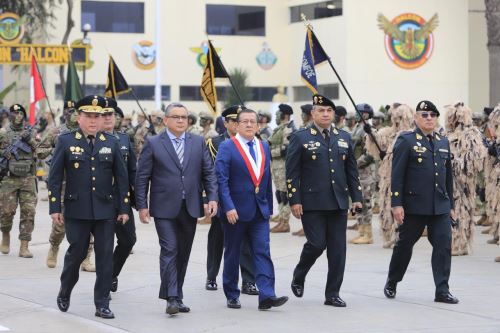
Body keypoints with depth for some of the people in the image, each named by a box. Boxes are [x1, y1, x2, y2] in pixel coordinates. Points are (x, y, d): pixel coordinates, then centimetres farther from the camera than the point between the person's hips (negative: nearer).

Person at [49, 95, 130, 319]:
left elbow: (121, 177, 9)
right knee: (76, 253, 4)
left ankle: (102, 305, 8)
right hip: (76, 211, -2)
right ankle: (64, 294, 28)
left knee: (105, 257, 1)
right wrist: (55, 208, -6)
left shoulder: (111, 143, 8)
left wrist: (124, 208, 5)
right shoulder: (66, 141, 1)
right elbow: (55, 177, 0)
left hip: (105, 210, 2)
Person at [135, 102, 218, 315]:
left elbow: (208, 172, 8)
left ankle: (177, 296, 16)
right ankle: (171, 298, -12)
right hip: (165, 208, -4)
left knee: (183, 254, 8)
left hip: (190, 208, 4)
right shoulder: (153, 144, -1)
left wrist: (212, 197, -4)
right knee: (169, 250, -11)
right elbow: (142, 177, -1)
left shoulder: (198, 143, 9)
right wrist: (142, 205, -6)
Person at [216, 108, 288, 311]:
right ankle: (232, 296, 17)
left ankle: (266, 296, -13)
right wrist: (228, 207, -20)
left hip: (260, 210, 4)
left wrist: (269, 206, 13)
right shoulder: (227, 147, -6)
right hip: (235, 210, -4)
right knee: (232, 254, 6)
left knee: (262, 252, -6)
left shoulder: (264, 147, 12)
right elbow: (221, 180, -12)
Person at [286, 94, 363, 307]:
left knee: (338, 249, 2)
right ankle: (299, 276, 20)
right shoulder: (300, 138, -1)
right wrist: (294, 200, -10)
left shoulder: (344, 138, 13)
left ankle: (332, 294, 9)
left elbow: (351, 170, 15)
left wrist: (356, 197, 8)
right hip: (312, 203, -4)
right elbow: (292, 173, -4)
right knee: (316, 243, -9)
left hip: (338, 202, 4)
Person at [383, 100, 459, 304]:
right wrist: (396, 204, -15)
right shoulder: (406, 140, -4)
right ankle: (392, 283, 27)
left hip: (440, 207, 4)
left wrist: (450, 205, 17)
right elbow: (397, 174, -9)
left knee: (444, 245, -5)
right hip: (414, 206, -4)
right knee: (405, 245, 8)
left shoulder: (443, 142, 14)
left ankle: (442, 291, -2)